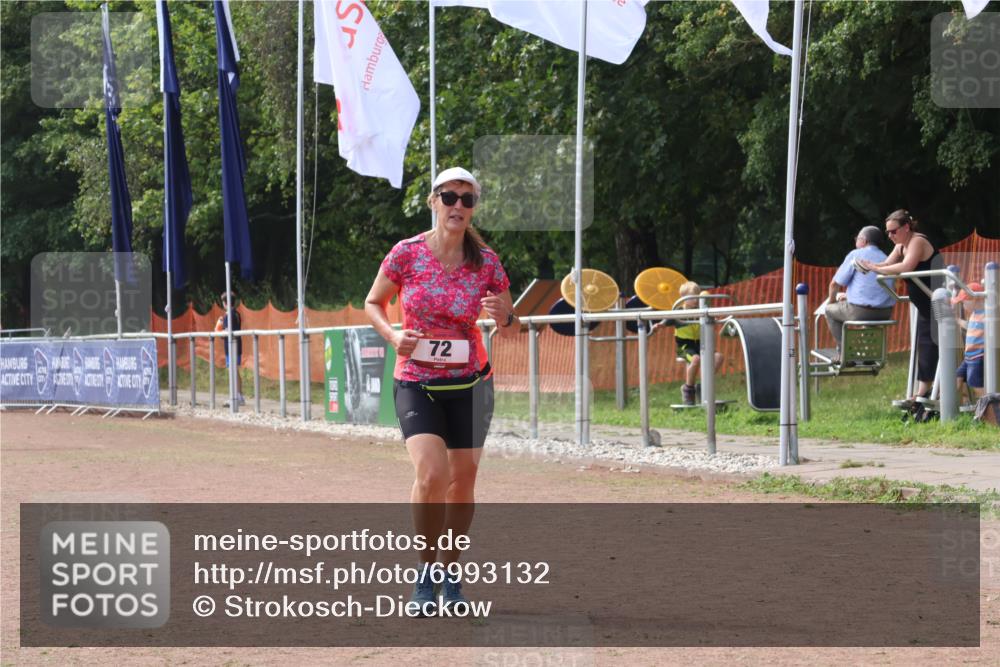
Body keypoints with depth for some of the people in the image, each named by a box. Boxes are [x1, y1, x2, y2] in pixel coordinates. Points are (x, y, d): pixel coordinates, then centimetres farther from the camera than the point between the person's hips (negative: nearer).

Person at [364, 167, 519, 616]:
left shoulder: (487, 262, -4)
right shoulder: (406, 254, -8)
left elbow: (511, 331, 5)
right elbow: (372, 303, 7)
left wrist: (504, 318, -19)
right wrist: (392, 335, -13)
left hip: (470, 383, 2)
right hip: (415, 381, -2)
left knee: (463, 481, 8)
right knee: (431, 474, -20)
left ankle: (450, 572, 28)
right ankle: (425, 573, -2)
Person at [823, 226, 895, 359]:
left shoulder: (855, 255, -2)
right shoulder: (885, 259, 17)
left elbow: (835, 284, -2)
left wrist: (832, 301, 19)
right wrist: (848, 295, 37)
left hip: (860, 312, -6)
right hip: (885, 314, 6)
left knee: (830, 310, 20)